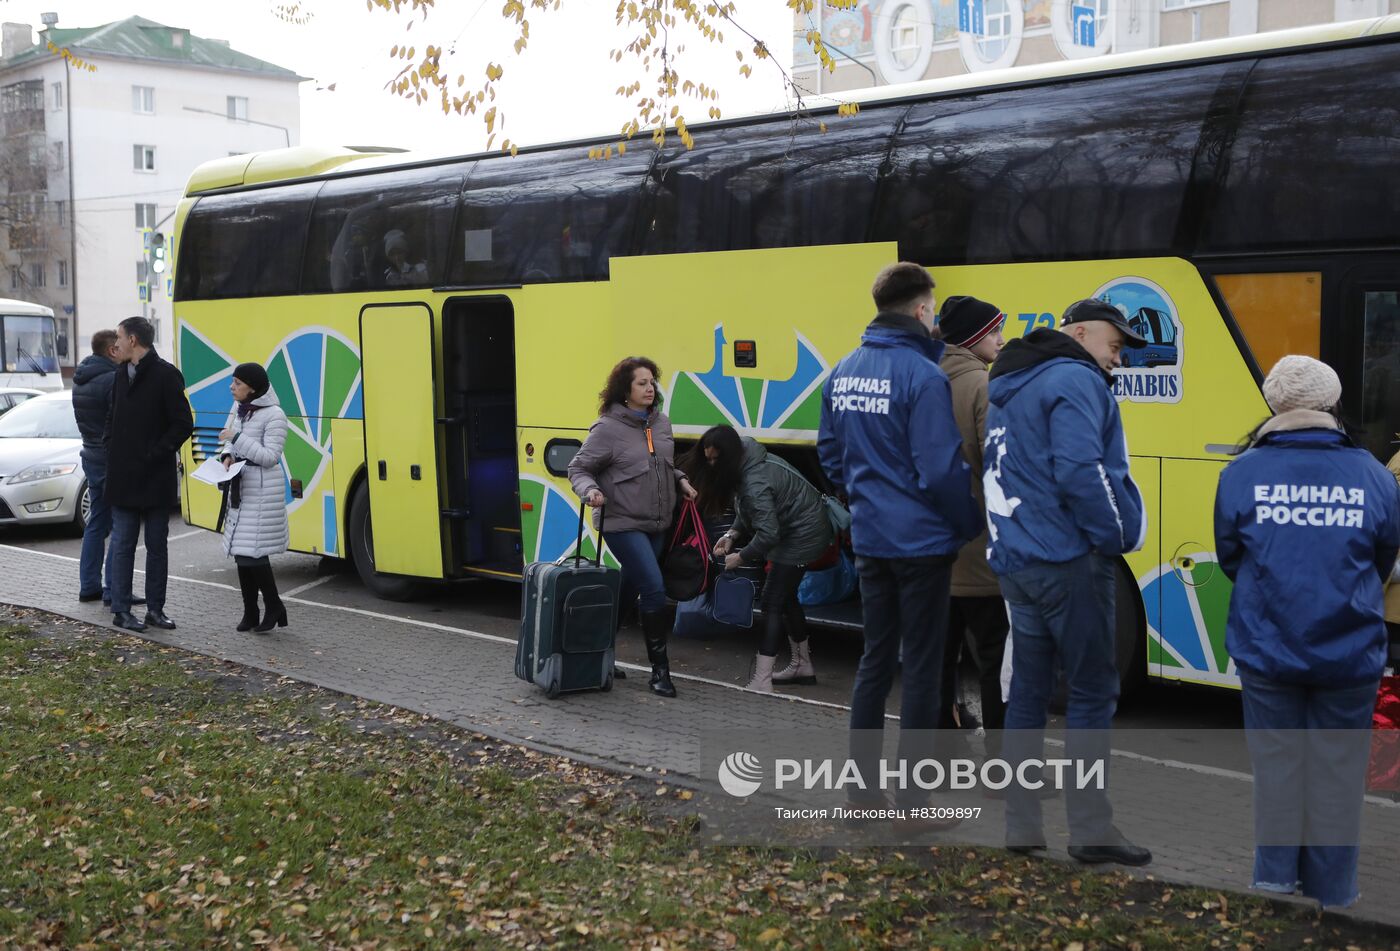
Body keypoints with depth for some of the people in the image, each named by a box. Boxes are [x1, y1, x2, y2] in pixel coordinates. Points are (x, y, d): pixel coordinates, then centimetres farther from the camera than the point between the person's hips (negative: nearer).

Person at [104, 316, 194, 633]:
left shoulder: (166, 375, -9)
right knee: (123, 544, 5)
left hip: (156, 478, -4)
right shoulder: (121, 374, 11)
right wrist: (111, 444, 5)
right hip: (123, 477, 5)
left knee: (157, 546, 7)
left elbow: (183, 424, -11)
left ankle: (155, 609, 15)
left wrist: (155, 453, -14)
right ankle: (121, 610, 10)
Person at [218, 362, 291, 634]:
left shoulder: (273, 415, -14)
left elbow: (270, 456, -18)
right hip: (239, 487, 8)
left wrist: (237, 438, -21)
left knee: (252, 553, -11)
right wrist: (227, 455, -1)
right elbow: (230, 440, 21)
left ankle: (274, 607, 7)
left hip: (262, 491, -8)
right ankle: (250, 613, 19)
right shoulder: (239, 408, 10)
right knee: (241, 552, 9)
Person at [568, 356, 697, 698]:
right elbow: (578, 469, -6)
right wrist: (590, 490, -25)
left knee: (627, 592, 16)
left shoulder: (661, 422, 8)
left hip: (656, 525, 7)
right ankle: (660, 669, -4)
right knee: (654, 592, -14)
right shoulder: (607, 428, -12)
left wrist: (681, 480, 7)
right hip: (622, 523, -7)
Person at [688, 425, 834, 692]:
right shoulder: (749, 461, 0)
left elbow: (768, 533, -31)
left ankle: (761, 683, -15)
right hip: (806, 530, 11)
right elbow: (749, 512, 13)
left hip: (803, 535, -11)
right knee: (786, 596, 21)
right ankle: (802, 666, 36)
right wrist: (732, 534, -2)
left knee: (773, 600, -12)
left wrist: (740, 557, -18)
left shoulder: (754, 481, -30)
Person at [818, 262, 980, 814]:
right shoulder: (923, 375, -17)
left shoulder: (844, 371, 6)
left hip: (869, 537, 7)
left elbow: (830, 453, 15)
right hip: (920, 540, -7)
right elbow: (941, 470, -19)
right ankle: (911, 799, 8)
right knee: (922, 667, 2)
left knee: (875, 659, 16)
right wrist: (971, 525, -5)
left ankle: (862, 787, 22)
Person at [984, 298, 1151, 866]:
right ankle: (1090, 829, 1)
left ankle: (1021, 825, 16)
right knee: (1093, 691, -1)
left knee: (1028, 689, 12)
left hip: (1013, 559, 9)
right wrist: (1120, 535, -10)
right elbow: (1080, 473, -22)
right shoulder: (1076, 381, -11)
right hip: (1069, 561, -9)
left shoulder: (1009, 389, 19)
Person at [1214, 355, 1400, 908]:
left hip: (1266, 650, 0)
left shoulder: (1242, 474, -9)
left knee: (1277, 758, 14)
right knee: (1337, 764, 11)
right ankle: (1332, 888, 22)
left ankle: (1276, 874, 24)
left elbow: (1229, 559, 3)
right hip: (1350, 655, 0)